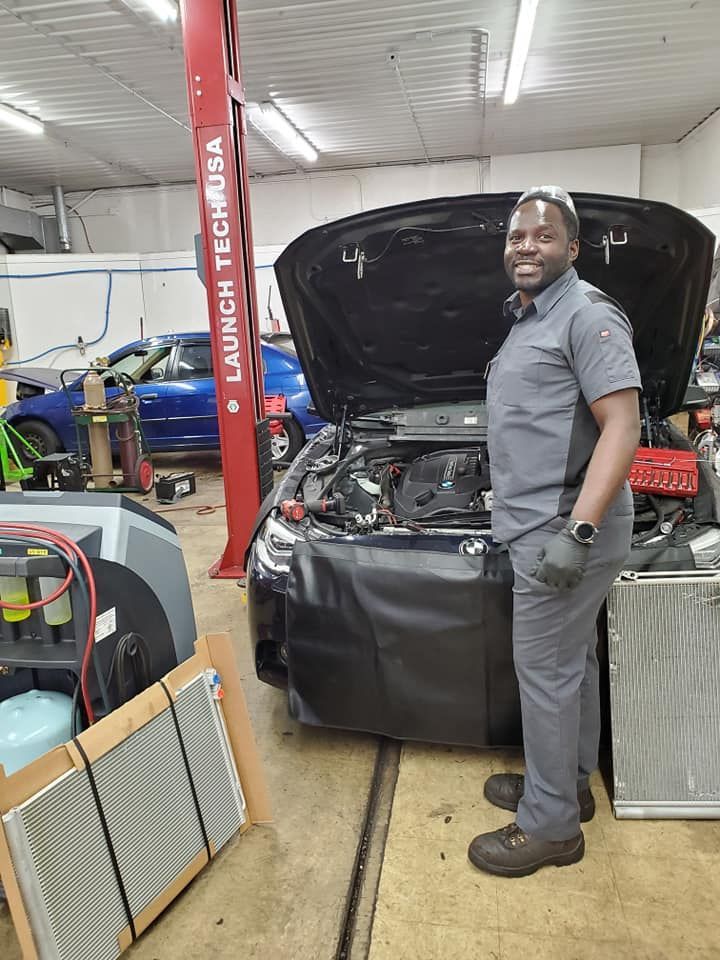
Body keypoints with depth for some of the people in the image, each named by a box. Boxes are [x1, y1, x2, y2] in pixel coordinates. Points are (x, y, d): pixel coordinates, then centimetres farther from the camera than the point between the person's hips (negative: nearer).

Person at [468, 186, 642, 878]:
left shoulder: (587, 314, -12)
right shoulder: (528, 320, 18)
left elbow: (622, 426, -20)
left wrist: (577, 530, -27)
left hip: (562, 529, -10)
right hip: (542, 525, 10)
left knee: (546, 673, 0)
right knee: (572, 663, 19)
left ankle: (550, 826, 17)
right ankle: (569, 783, 36)